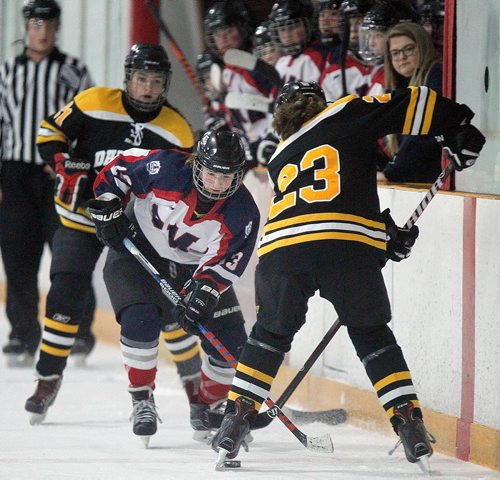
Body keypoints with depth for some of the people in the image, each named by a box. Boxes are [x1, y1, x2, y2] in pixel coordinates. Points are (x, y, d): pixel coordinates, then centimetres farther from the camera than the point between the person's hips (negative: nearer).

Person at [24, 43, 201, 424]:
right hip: (82, 218, -1)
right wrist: (68, 168, -19)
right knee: (66, 294, -12)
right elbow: (50, 134, -4)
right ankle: (48, 380, 0)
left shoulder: (178, 131, -6)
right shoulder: (94, 103, -11)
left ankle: (194, 375, 15)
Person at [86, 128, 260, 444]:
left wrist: (204, 292, -39)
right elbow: (117, 169, -10)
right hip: (137, 251, -2)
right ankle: (142, 400, -5)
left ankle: (207, 407, 19)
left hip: (195, 269, 2)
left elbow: (224, 263, -24)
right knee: (140, 321, -26)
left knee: (231, 343, -6)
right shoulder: (166, 168, -26)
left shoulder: (242, 213, -21)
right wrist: (107, 211, -13)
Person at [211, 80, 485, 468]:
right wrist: (460, 130, 20)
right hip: (351, 246, -2)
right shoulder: (345, 116, 20)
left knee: (270, 334, 24)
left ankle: (236, 419, 16)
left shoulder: (281, 160, 33)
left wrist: (387, 234, 34)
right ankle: (408, 421, 7)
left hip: (281, 248, 2)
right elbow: (412, 104, 12)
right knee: (372, 334, 17)